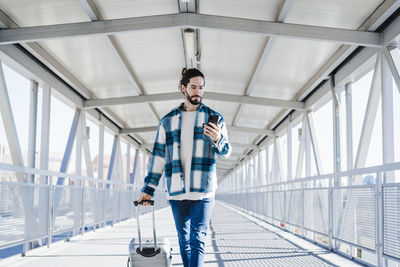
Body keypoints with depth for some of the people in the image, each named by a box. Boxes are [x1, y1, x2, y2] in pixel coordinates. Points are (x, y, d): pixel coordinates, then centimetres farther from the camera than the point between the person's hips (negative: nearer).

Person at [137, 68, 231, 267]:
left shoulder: (214, 118, 7)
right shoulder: (168, 121, 11)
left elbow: (226, 153, 3)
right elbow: (158, 156, 12)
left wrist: (218, 139, -21)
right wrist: (148, 189, 7)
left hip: (203, 190, -2)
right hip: (176, 191, 3)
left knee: (197, 240, -8)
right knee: (184, 240, 10)